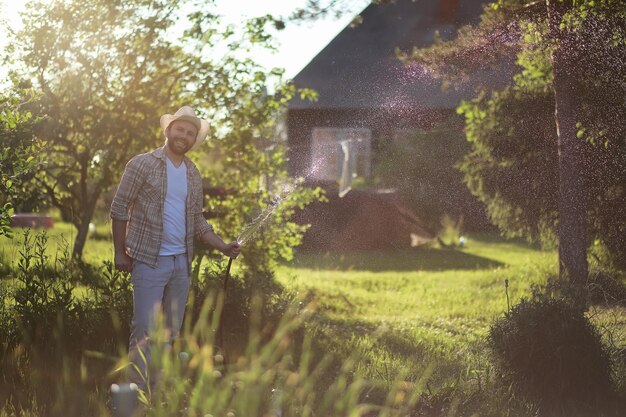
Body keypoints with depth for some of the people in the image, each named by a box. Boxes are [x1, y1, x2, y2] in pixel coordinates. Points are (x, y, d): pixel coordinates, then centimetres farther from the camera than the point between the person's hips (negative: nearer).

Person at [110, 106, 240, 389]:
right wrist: (120, 253, -9)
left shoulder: (193, 175, 13)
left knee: (171, 333, 10)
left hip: (182, 262, 6)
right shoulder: (142, 164, -5)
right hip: (149, 260, -6)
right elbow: (119, 208, -4)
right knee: (145, 331, -8)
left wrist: (224, 247, 1)